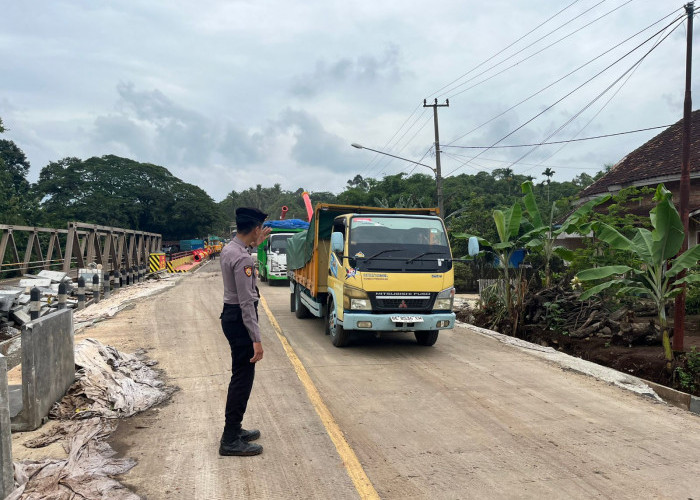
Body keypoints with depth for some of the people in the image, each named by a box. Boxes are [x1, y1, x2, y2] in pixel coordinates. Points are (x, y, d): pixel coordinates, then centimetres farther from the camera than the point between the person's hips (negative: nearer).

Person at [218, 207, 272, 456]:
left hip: (230, 314, 10)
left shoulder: (228, 249, 7)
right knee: (243, 377, -3)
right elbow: (246, 302, -24)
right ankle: (230, 440, 5)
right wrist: (256, 339, -23)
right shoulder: (242, 259, -22)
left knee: (241, 375, 19)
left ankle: (234, 429, 30)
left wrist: (254, 244, 35)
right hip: (239, 318, -10)